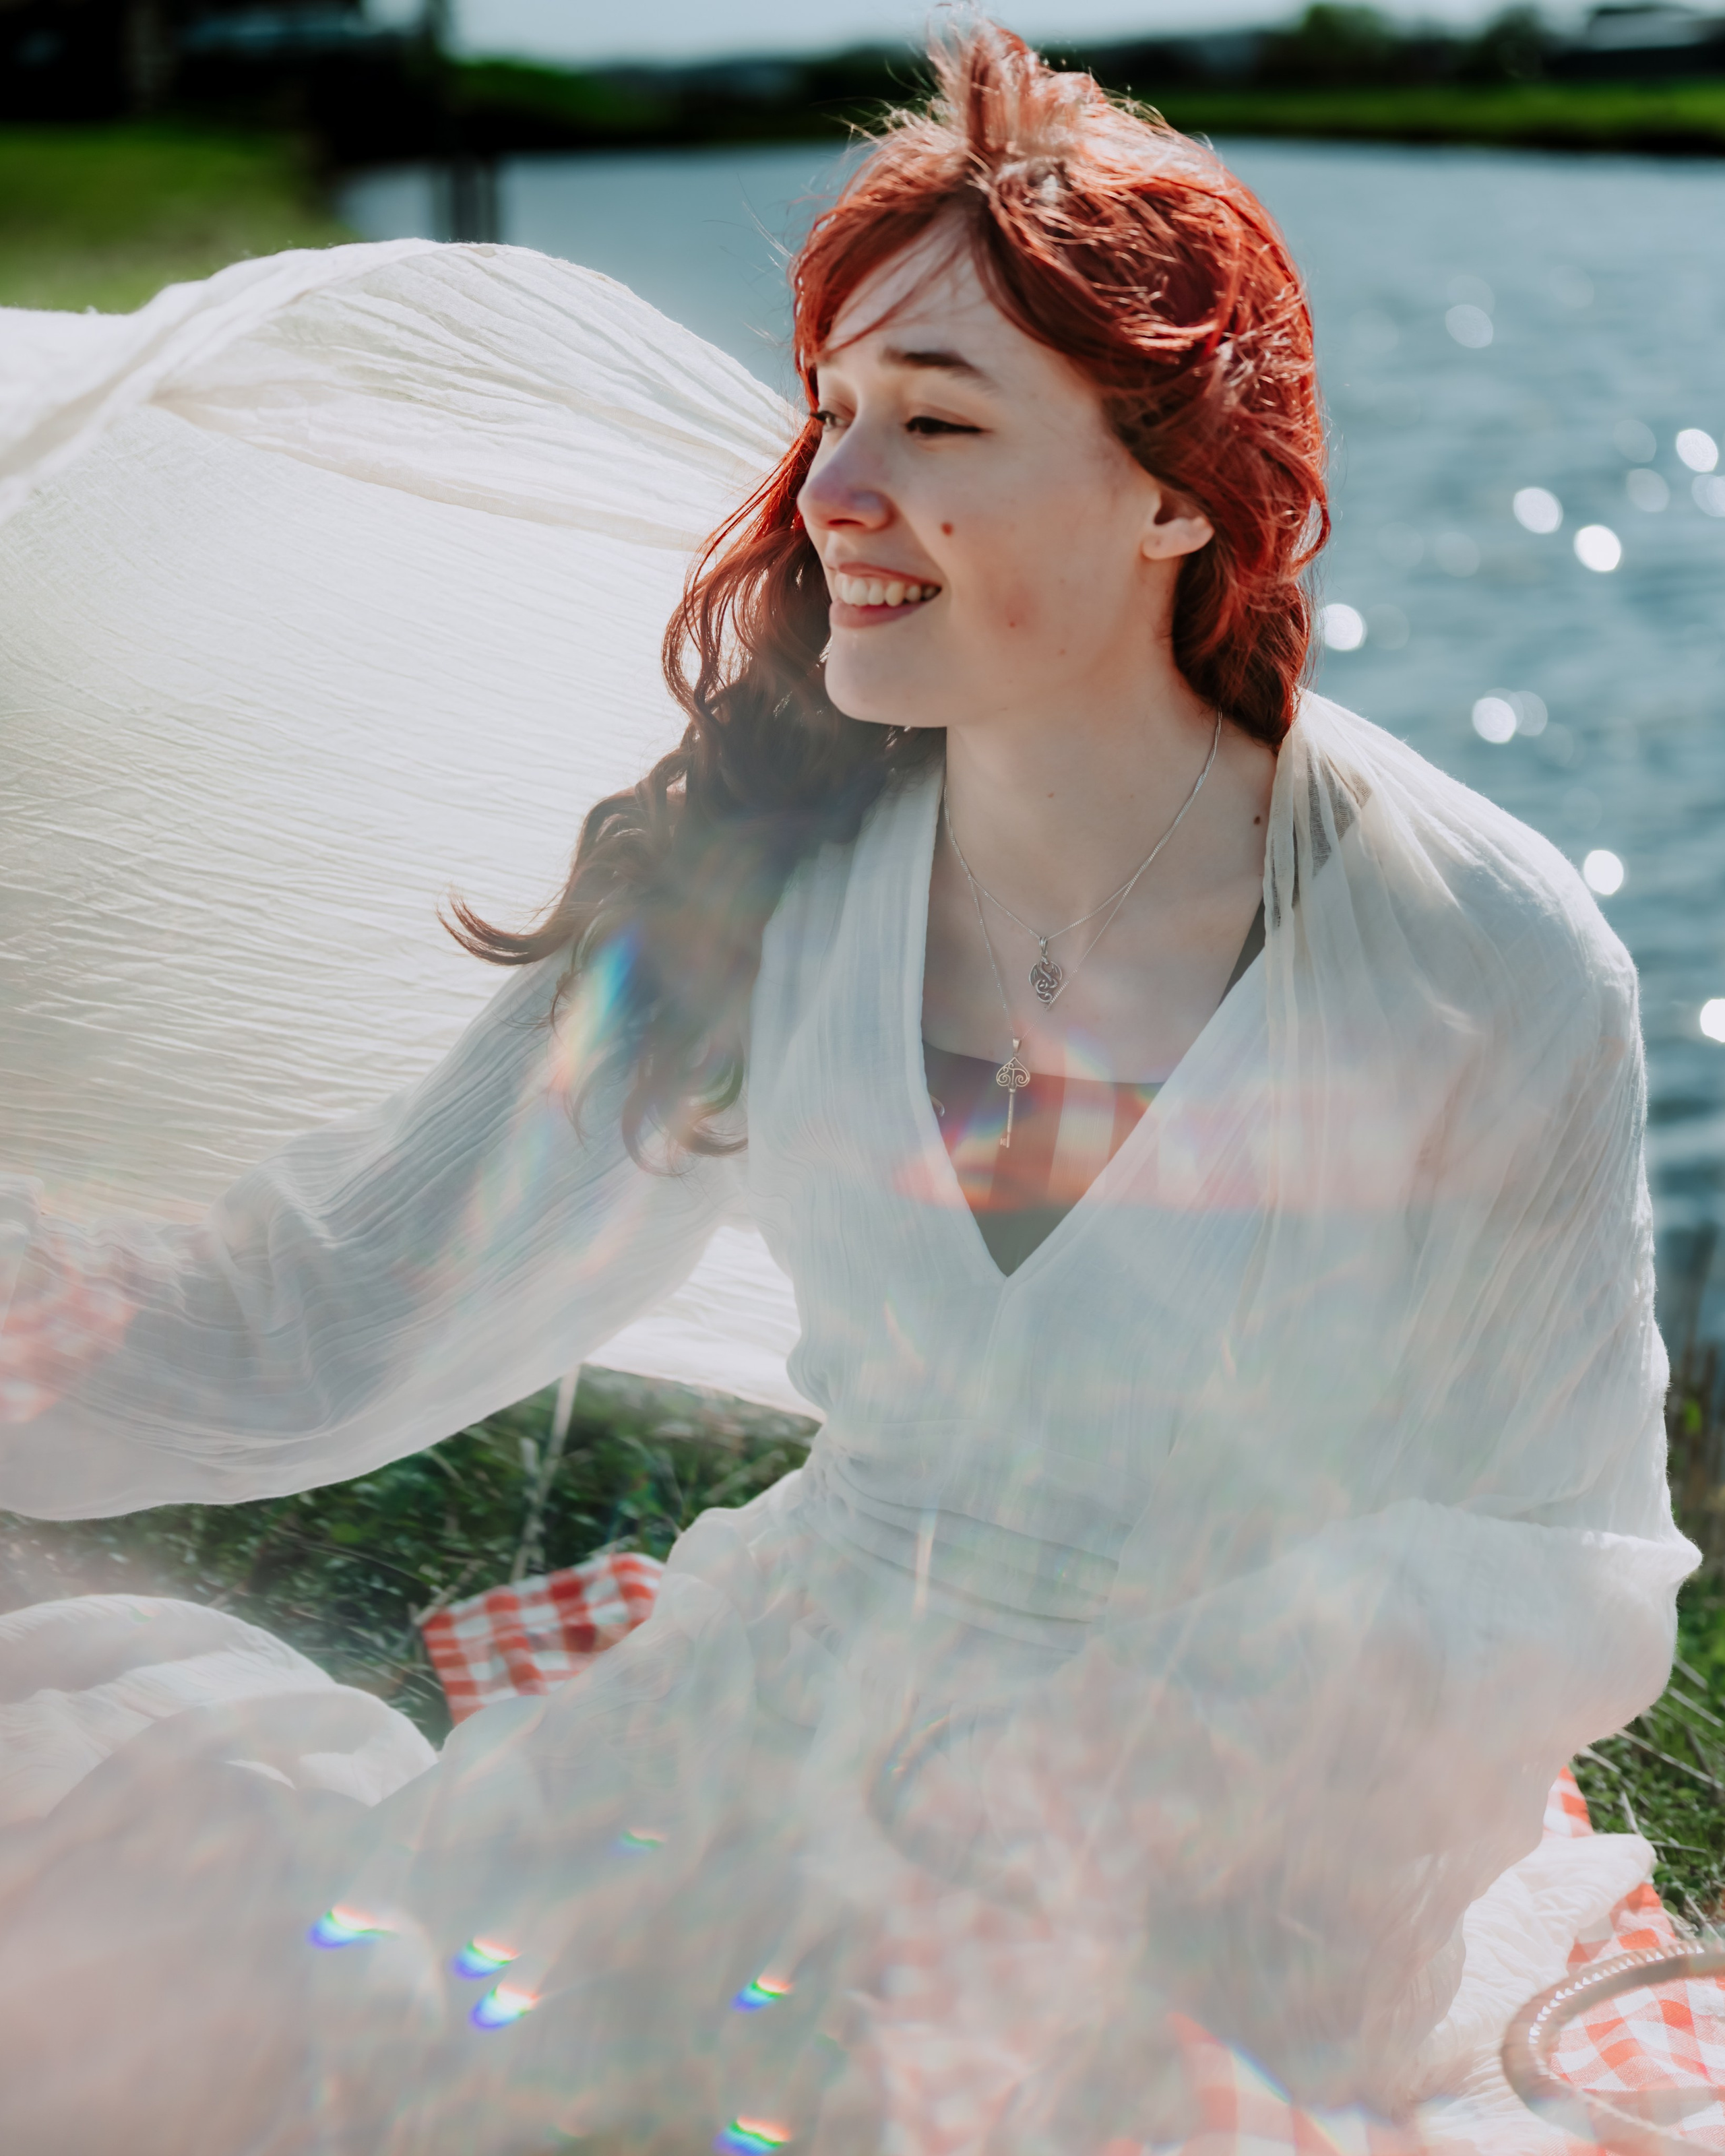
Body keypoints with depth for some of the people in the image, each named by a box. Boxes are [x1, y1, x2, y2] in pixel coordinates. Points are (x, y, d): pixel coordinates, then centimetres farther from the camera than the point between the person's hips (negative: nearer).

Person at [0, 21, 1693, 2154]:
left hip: (1243, 1888, -1)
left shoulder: (1495, 979, -14)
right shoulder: (762, 879, -5)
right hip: (774, 1721, 2)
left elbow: (1578, 1570, -8)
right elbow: (337, 1315, -5)